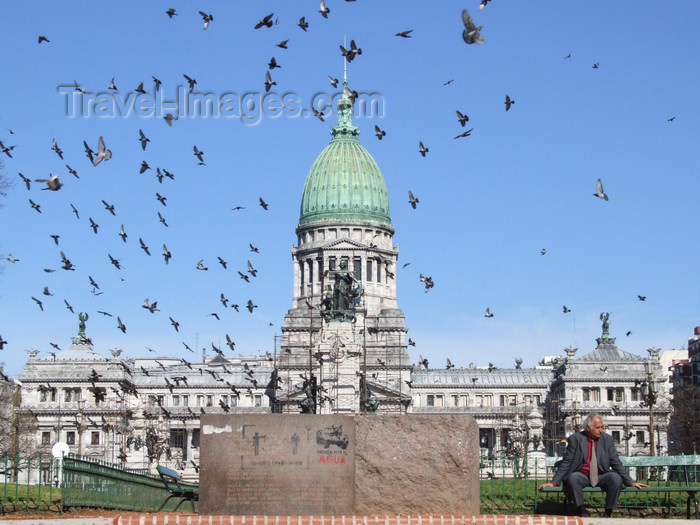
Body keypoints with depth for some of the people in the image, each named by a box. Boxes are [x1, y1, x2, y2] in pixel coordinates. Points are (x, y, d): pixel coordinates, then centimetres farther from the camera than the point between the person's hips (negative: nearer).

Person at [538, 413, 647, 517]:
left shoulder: (607, 439, 3)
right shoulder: (575, 439, -3)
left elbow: (616, 463, 4)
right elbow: (566, 463, -2)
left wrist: (630, 482, -4)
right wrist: (554, 482, -10)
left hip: (601, 476, 2)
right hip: (582, 476, -2)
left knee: (616, 478, -29)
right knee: (572, 477, -34)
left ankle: (608, 513, -14)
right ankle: (582, 511, -19)